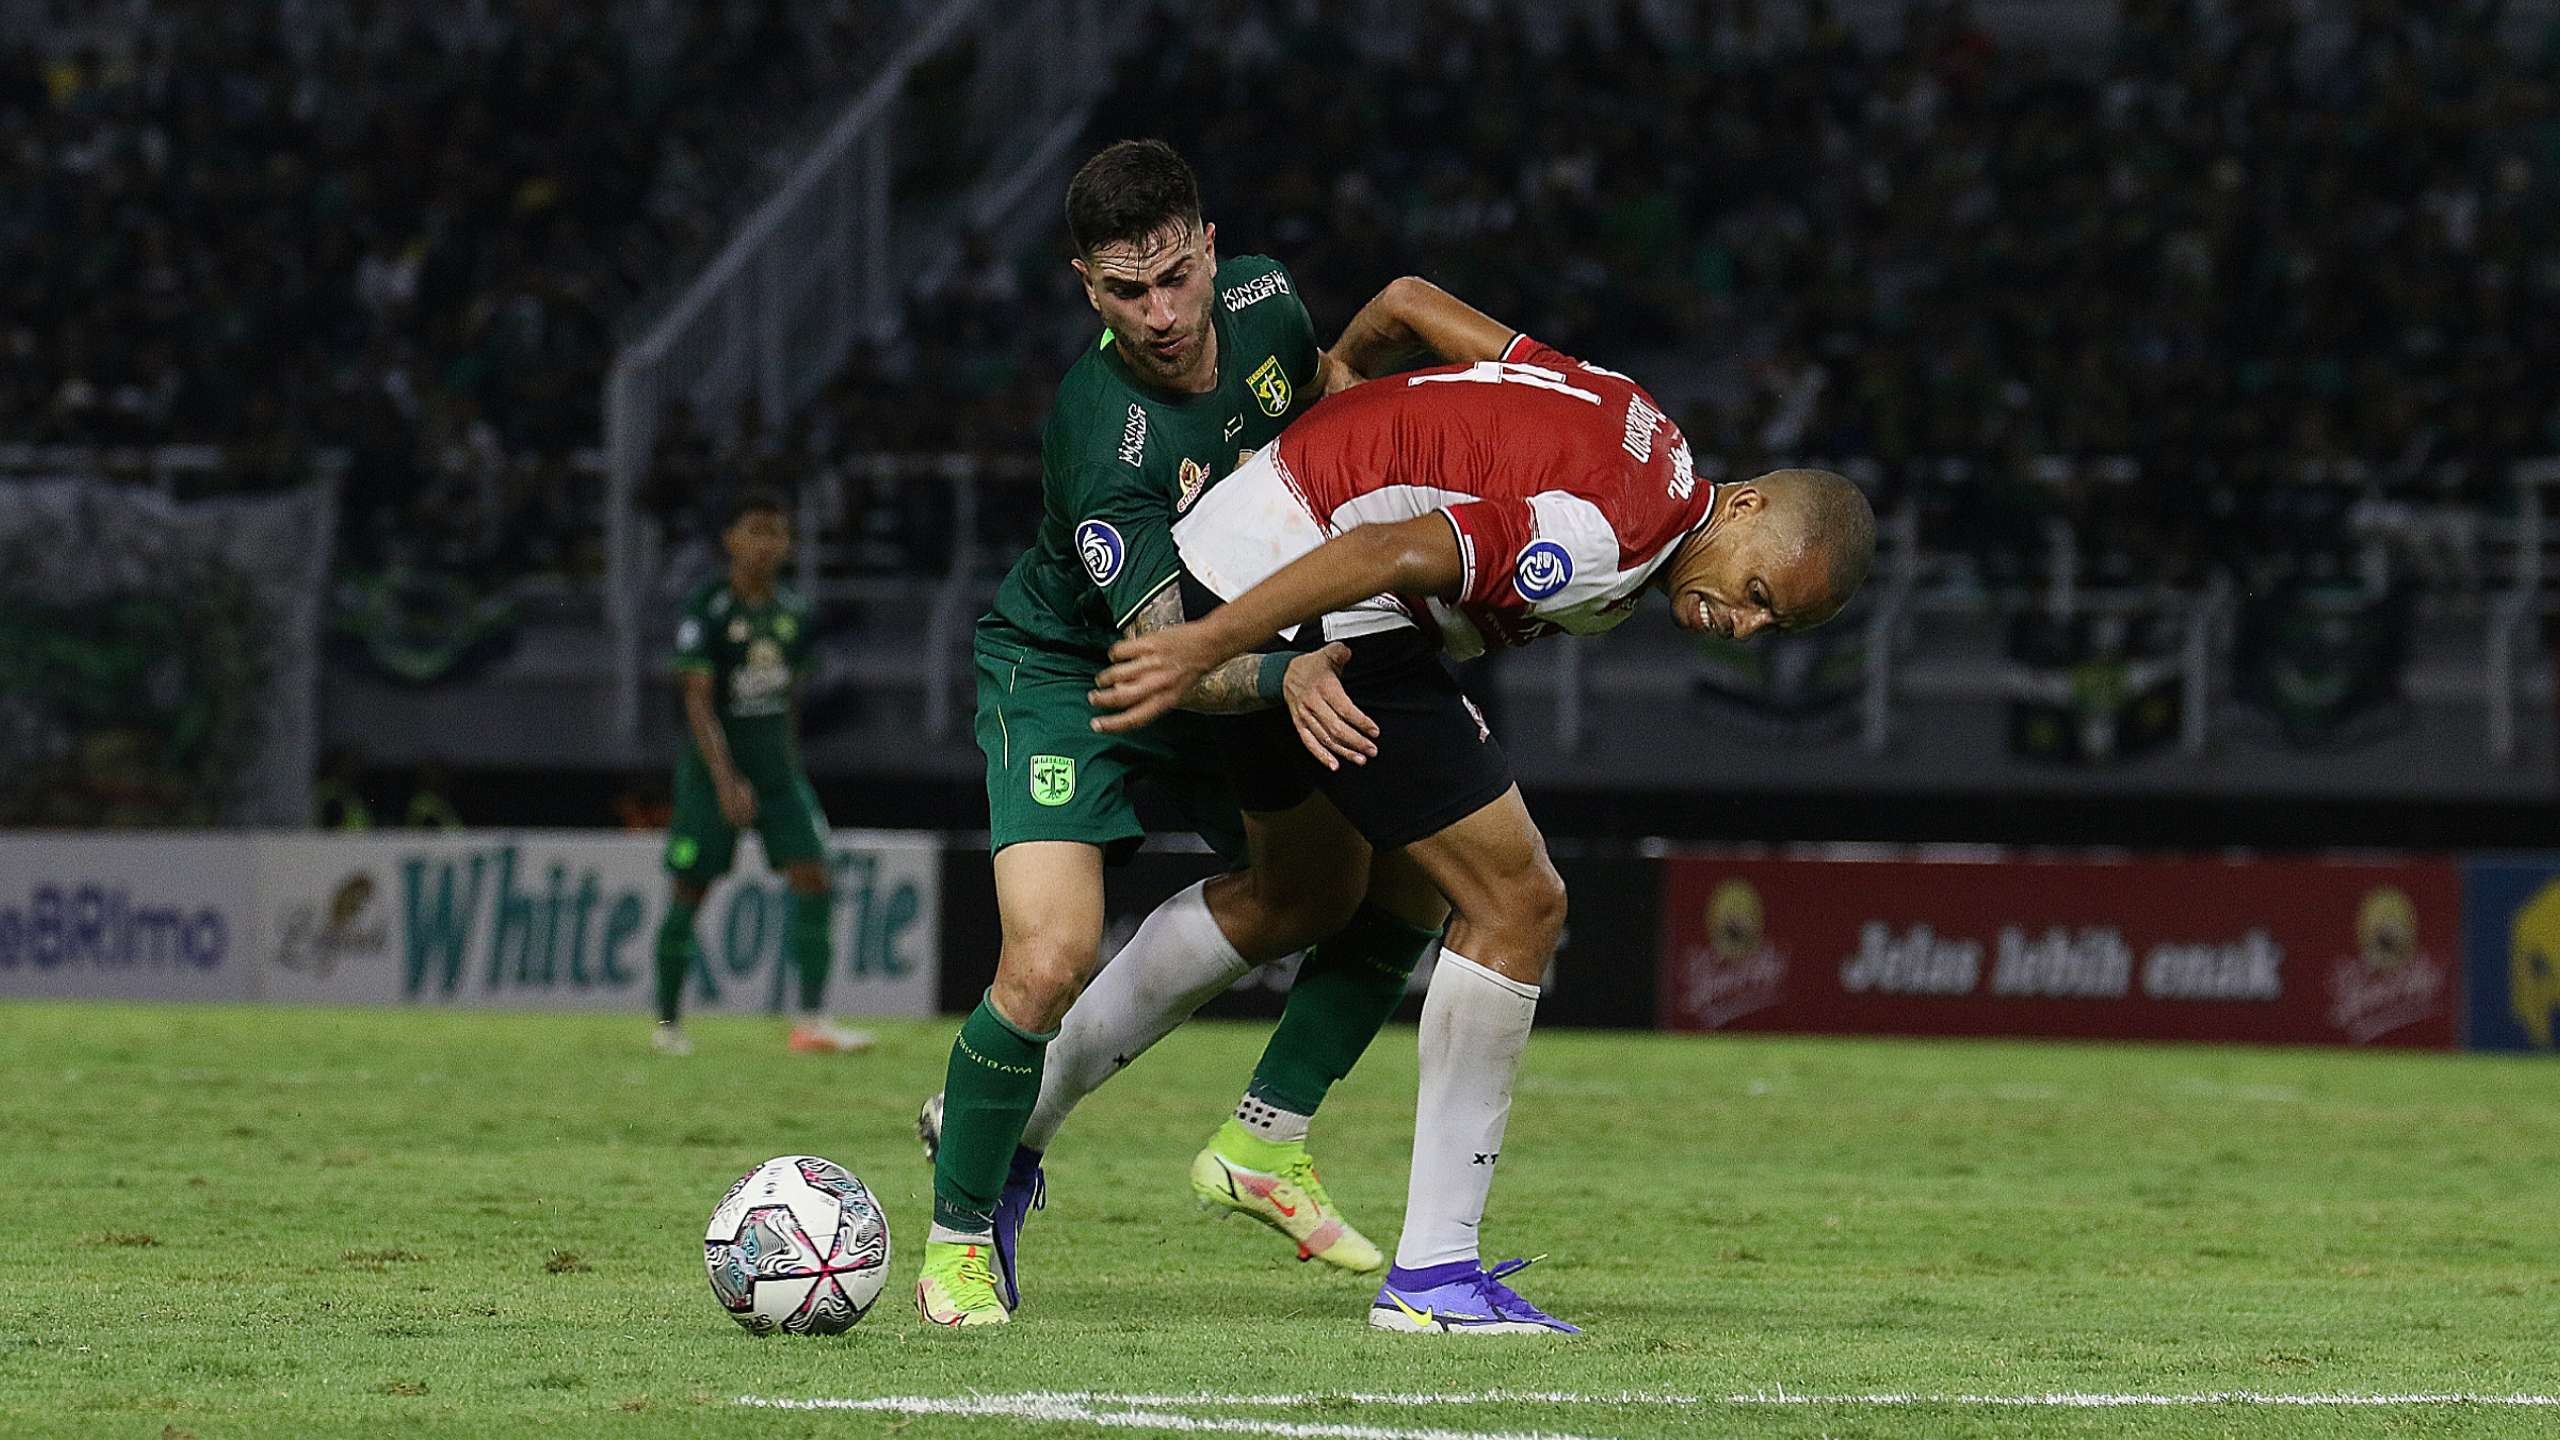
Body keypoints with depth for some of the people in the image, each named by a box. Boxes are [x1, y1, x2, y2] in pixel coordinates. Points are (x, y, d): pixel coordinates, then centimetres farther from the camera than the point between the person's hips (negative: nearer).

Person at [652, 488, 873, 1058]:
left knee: (812, 877, -10)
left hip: (776, 767, 5)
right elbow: (698, 702, -18)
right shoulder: (706, 614, -13)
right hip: (714, 768, -5)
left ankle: (812, 1021, -13)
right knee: (689, 891, 1)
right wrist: (726, 782, -27)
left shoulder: (792, 612, 6)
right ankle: (668, 1022, 16)